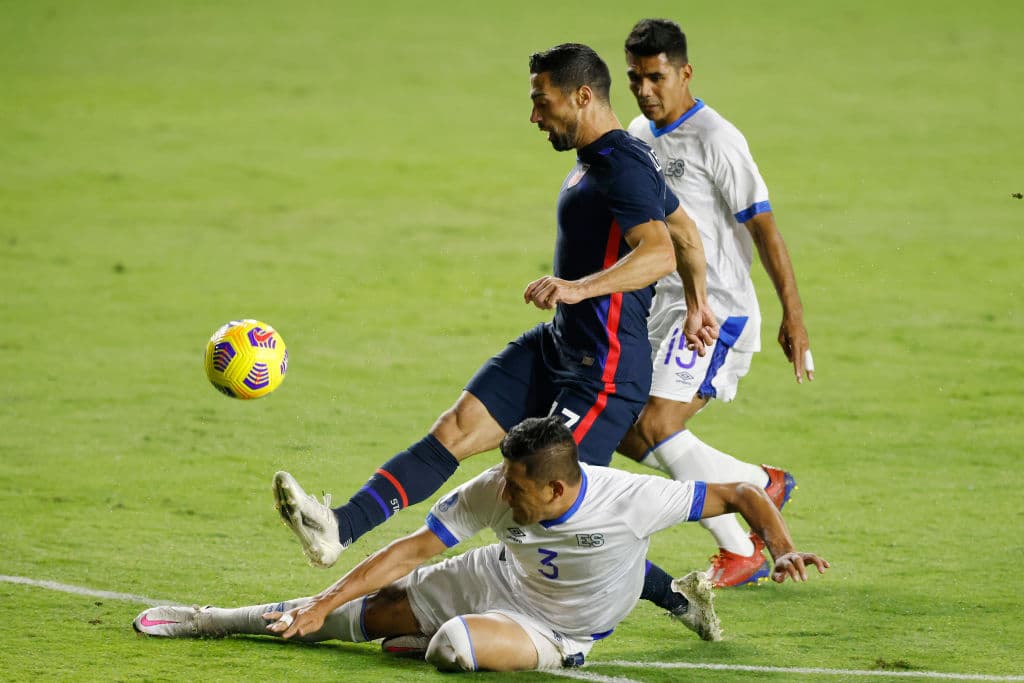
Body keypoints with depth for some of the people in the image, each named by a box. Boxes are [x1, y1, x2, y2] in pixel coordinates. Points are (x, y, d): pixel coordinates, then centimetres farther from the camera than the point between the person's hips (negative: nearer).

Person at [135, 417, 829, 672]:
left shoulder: (630, 499, -34)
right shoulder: (495, 492, -23)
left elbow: (742, 494, -25)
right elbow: (413, 548, -14)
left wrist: (783, 548, -41)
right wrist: (322, 605, -16)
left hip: (558, 633, -4)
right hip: (498, 577, 4)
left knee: (452, 646, -34)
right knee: (367, 609, 5)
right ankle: (210, 621, 22)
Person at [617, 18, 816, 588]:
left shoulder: (715, 140, -14)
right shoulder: (637, 137, 11)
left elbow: (764, 230, -13)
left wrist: (794, 318, -16)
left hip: (715, 310, -9)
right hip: (660, 309, 9)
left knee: (656, 427, -20)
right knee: (626, 433, 4)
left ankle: (741, 552, -6)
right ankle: (764, 484, 18)